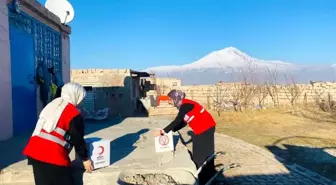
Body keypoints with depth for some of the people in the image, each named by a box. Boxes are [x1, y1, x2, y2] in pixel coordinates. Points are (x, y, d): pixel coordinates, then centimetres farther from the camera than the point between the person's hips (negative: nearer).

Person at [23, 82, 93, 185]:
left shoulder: (52, 105, 16)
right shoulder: (74, 114, -7)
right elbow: (78, 140, -2)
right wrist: (85, 159, 10)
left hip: (34, 151, 8)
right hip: (53, 156, -8)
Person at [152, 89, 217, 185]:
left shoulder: (185, 105, -20)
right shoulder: (183, 105, 9)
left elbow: (177, 121, -23)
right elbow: (183, 123, 12)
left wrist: (162, 131, -20)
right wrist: (171, 130, 7)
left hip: (206, 128, -9)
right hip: (200, 130, 9)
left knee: (204, 154, 0)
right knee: (198, 154, 14)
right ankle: (201, 177, 26)